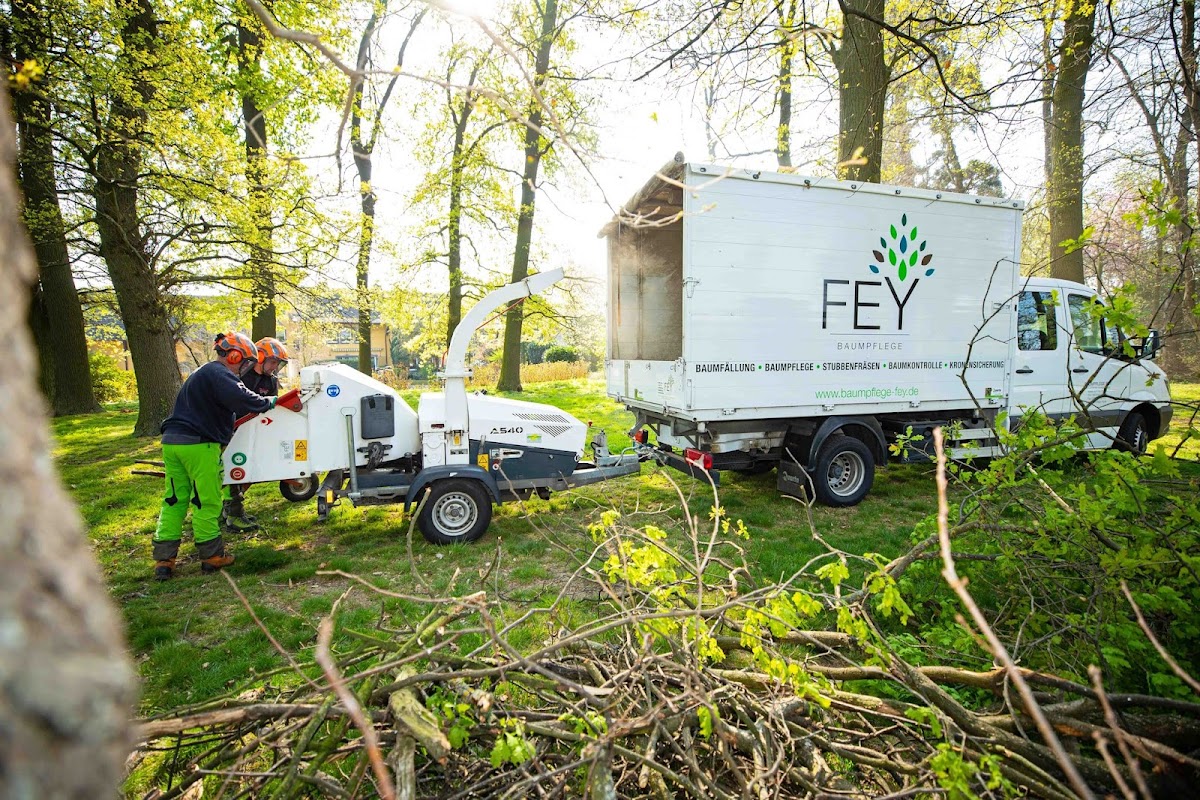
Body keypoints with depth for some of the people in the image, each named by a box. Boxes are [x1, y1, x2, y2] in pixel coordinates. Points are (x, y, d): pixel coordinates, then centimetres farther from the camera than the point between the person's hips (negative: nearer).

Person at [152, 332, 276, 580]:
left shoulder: (202, 373, 24)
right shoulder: (219, 374, -10)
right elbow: (241, 398, -27)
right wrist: (268, 403, -14)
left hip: (172, 441, 10)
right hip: (199, 445, -10)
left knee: (174, 501, 12)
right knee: (208, 502, 1)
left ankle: (163, 560, 13)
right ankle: (212, 556, 11)